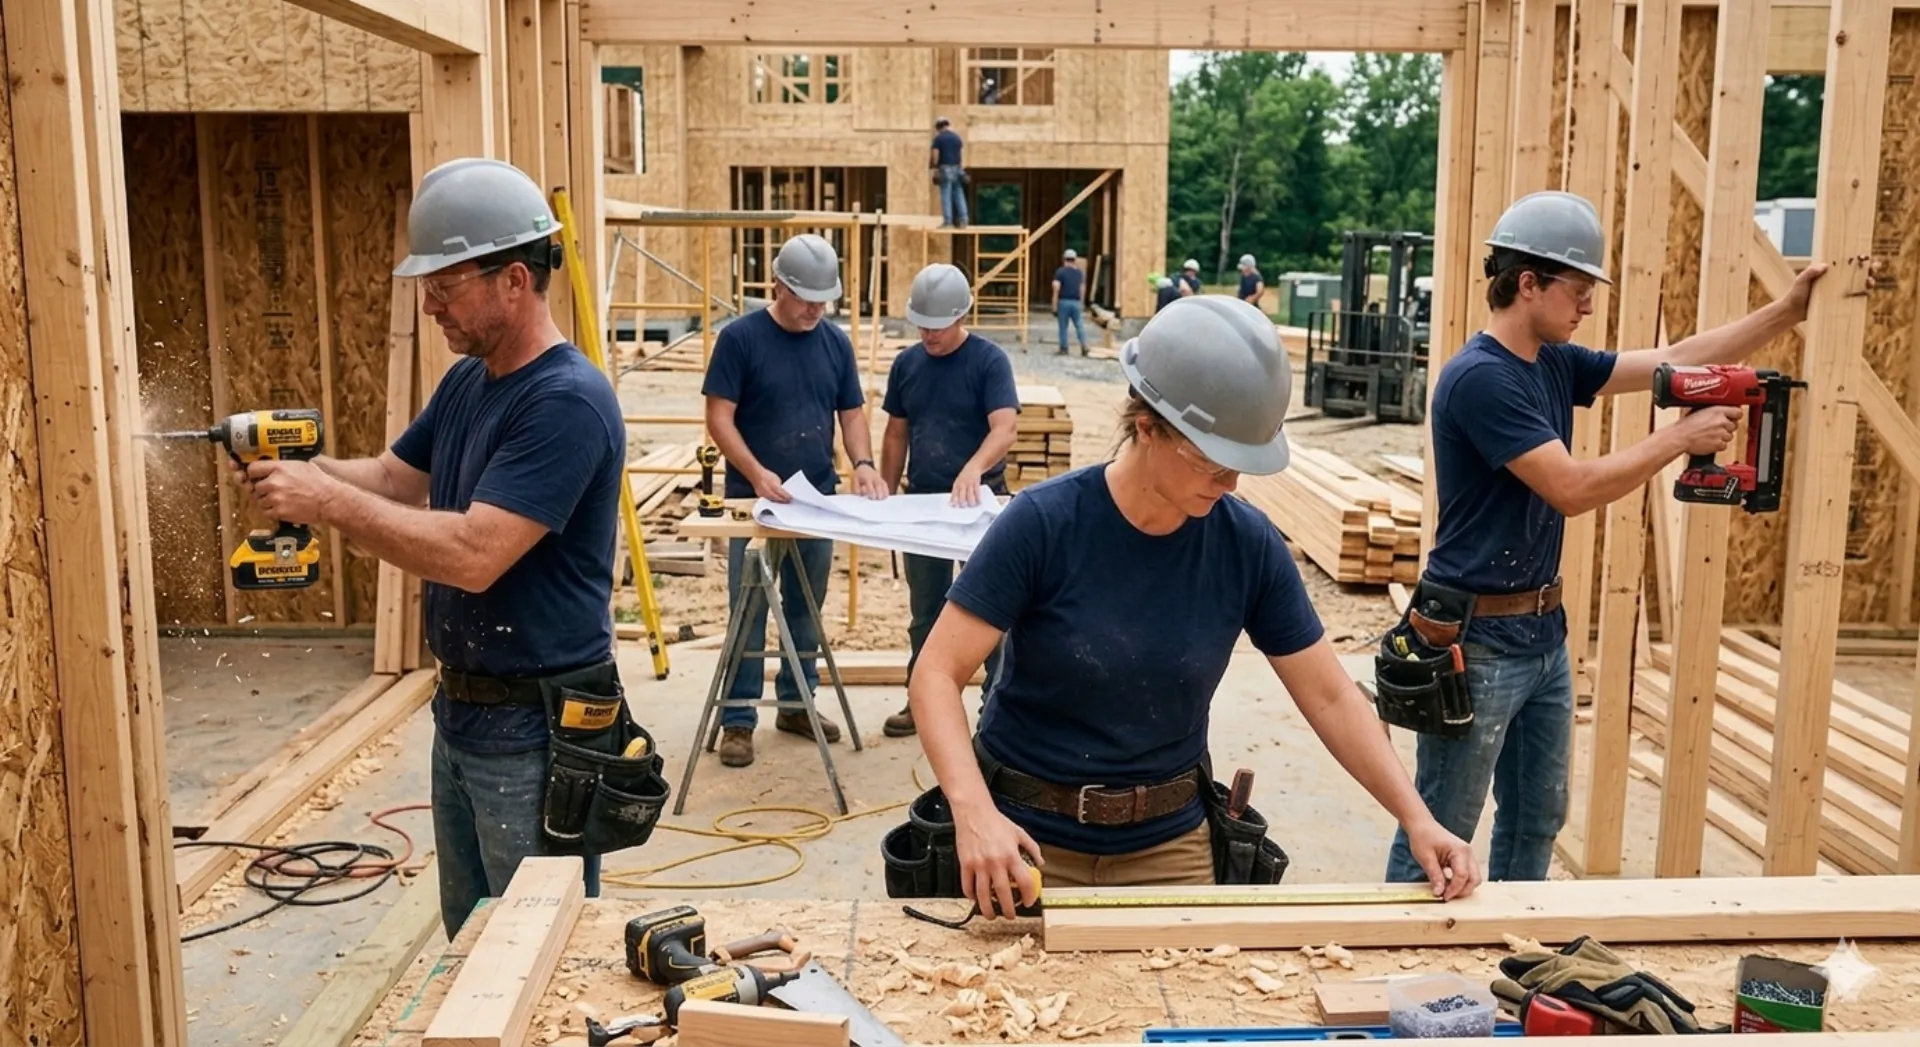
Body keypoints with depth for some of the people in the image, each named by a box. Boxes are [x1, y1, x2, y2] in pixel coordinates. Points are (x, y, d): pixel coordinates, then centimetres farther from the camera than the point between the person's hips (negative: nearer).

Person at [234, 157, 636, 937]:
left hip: (536, 727, -9)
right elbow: (394, 478, 14)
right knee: (470, 941, 22)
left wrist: (327, 501, -23)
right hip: (461, 709, 10)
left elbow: (474, 554, -29)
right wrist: (307, 467, -7)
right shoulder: (465, 382, 8)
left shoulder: (568, 401, -23)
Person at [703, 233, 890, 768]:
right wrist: (757, 473, -23)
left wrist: (863, 463, -9)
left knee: (806, 608, 13)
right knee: (748, 613, 0)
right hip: (755, 499, -5)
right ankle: (738, 720, 8)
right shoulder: (740, 337, -8)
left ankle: (796, 703, 27)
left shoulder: (835, 342, 6)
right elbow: (719, 416, -11)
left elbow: (851, 413, 10)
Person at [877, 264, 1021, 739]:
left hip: (979, 502, -5)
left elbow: (1004, 429, -23)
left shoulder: (989, 360, -12)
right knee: (925, 611, 13)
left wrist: (973, 469, -41)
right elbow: (896, 434, 11)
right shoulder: (907, 363, 4)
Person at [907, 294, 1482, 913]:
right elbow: (937, 675, -20)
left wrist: (1416, 819, -10)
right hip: (1031, 838, -2)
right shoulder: (1044, 524, -20)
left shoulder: (1249, 546, -10)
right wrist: (974, 811, -34)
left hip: (1170, 841, 3)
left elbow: (1329, 697, -2)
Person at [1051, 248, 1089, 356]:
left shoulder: (1060, 272, -3)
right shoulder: (1080, 273, 10)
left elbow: (1056, 289, -8)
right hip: (1076, 302, 3)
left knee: (1063, 326, 5)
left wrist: (1054, 306, -7)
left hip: (1063, 302, -3)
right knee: (1080, 325, 4)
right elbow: (1082, 289, 11)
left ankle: (1064, 348, 8)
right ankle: (1084, 345, -10)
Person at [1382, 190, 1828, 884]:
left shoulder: (1555, 364, 8)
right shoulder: (1480, 377, -19)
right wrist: (1683, 437, -12)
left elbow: (1675, 362, 15)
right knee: (1439, 835, 1)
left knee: (1537, 819, 19)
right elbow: (1574, 489, -22)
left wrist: (1787, 311, 12)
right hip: (1476, 640, -9)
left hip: (1544, 631, 9)